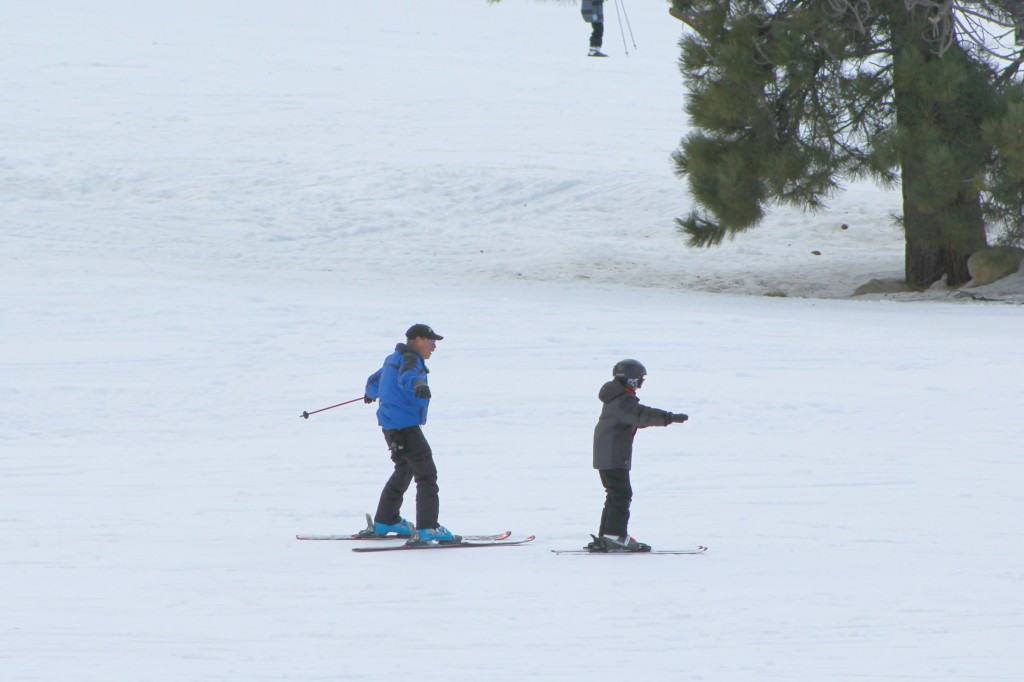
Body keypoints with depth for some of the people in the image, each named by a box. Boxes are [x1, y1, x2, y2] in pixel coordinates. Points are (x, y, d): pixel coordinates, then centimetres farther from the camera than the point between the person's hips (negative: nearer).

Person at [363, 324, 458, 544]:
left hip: (391, 425, 11)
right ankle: (427, 529, -21)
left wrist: (370, 393, 58)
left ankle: (385, 521, 37)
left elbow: (375, 380, 35)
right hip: (405, 425, -11)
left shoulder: (393, 359, 18)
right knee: (426, 474, -13)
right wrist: (418, 385, -58)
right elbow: (406, 377, -36)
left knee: (404, 470, 27)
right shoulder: (410, 359, -13)